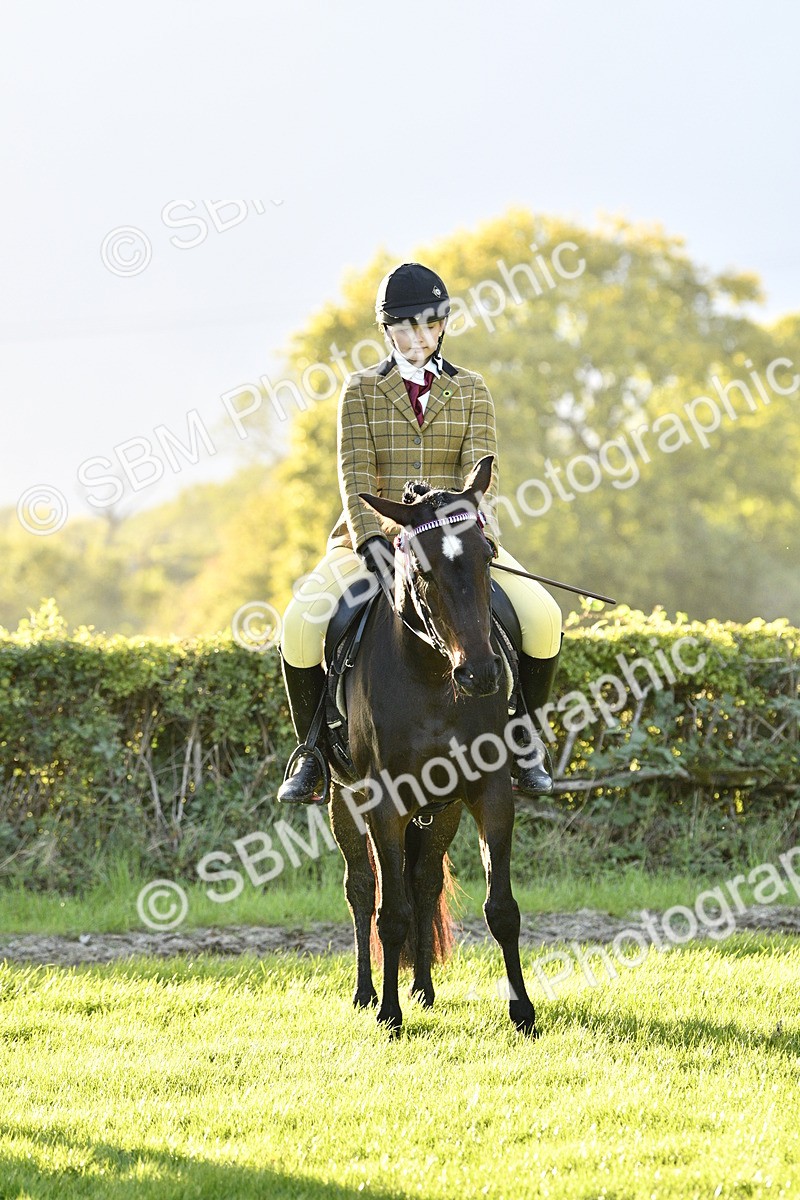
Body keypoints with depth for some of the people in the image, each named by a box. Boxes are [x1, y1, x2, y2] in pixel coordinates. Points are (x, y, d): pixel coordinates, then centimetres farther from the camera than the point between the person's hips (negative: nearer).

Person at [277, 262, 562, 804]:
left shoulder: (470, 390, 9)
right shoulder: (362, 390, 6)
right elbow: (355, 472, -5)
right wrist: (367, 537, -23)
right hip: (376, 538, -1)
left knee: (542, 619, -24)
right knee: (301, 623, -27)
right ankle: (312, 752, -8)